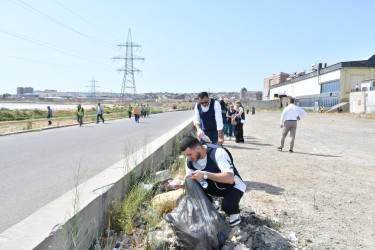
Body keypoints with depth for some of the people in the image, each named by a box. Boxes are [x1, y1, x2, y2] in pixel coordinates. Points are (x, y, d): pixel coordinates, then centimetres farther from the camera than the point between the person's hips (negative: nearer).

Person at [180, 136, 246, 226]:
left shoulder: (217, 152, -32)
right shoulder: (190, 160, -13)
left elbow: (230, 178, -40)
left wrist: (205, 174, -48)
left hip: (233, 186, -6)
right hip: (214, 186, 6)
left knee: (227, 205, -34)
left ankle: (235, 212, 3)